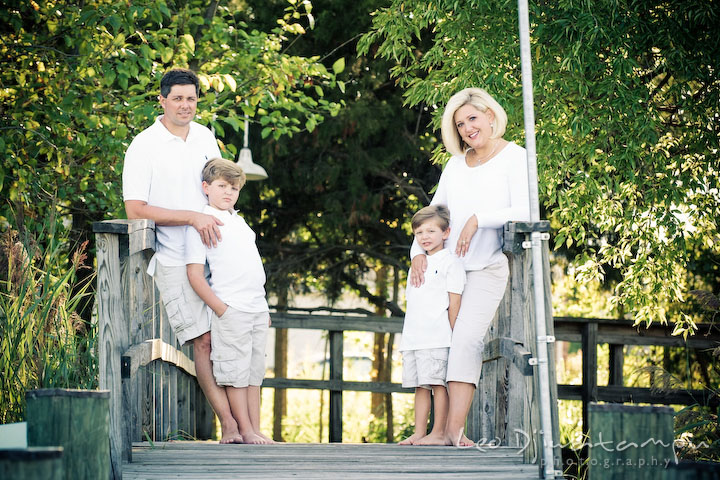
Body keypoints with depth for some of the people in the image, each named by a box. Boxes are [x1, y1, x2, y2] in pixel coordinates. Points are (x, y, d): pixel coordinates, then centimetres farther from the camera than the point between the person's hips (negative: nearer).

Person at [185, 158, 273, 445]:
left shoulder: (238, 222, 19)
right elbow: (195, 274, -10)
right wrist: (220, 309, -15)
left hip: (257, 309, 7)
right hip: (230, 310, -7)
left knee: (254, 373, 8)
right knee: (235, 373, -4)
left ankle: (256, 430, 11)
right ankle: (245, 431, 0)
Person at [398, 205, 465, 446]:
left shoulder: (449, 262, -1)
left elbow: (454, 302, -7)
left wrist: (453, 334, -12)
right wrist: (408, 337, 18)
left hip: (437, 337, -8)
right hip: (413, 338, 8)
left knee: (438, 383, -8)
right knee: (420, 386, 8)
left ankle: (439, 432, -6)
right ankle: (418, 433, 9)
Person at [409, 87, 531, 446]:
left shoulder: (514, 158, -2)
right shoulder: (456, 165, 15)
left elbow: (523, 213, -14)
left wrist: (478, 220, -18)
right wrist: (418, 251, 3)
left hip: (487, 268, -6)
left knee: (466, 339, -20)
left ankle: (454, 429, -28)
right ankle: (443, 429, 0)